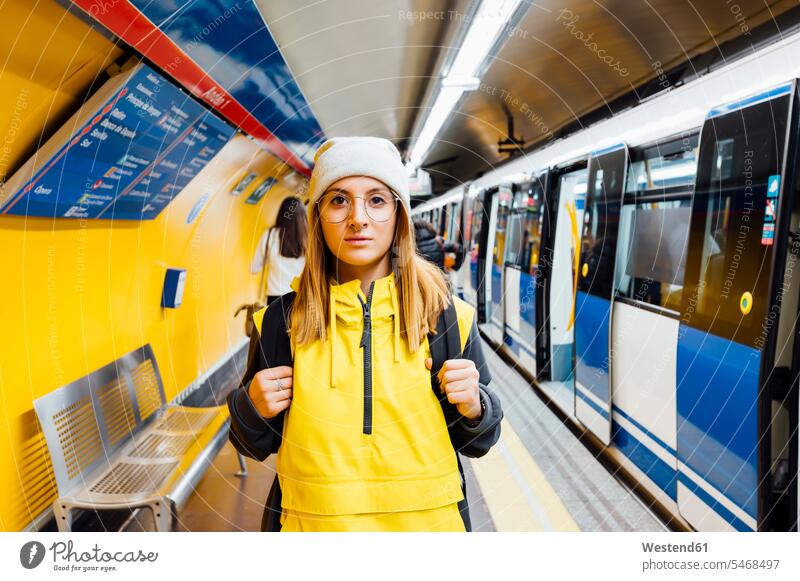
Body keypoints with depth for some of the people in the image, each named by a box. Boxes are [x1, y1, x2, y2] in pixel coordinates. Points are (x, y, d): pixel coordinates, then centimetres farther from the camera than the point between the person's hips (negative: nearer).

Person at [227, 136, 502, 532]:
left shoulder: (447, 315, -8)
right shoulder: (284, 318, -7)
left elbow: (475, 443, 2)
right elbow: (257, 445, 4)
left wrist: (473, 408, -18)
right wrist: (251, 407, -16)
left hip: (427, 518, 0)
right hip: (313, 519, 1)